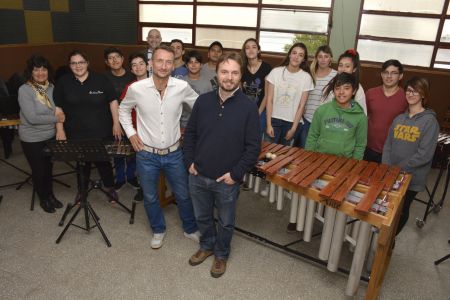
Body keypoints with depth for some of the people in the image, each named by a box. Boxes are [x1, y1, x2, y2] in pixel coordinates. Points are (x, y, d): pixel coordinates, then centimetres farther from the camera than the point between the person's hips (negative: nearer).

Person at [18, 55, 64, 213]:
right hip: (32, 139, -4)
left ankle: (50, 195, 42)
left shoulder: (51, 87, -3)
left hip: (51, 136, 4)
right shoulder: (24, 90, -18)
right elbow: (32, 118, -23)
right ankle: (43, 199, 35)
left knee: (48, 167, 21)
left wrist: (60, 116, -8)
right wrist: (56, 118, -17)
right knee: (38, 170, 14)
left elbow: (58, 109, 10)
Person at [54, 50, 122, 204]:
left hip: (101, 132, -1)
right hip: (76, 133, 2)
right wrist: (60, 129, 0)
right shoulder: (63, 82, 0)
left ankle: (110, 188, 29)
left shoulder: (101, 80, -4)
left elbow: (113, 101, 0)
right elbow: (58, 107, 4)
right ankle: (81, 190, 34)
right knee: (81, 162, 14)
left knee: (103, 160, 7)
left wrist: (116, 123, -4)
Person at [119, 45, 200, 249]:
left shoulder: (182, 87, -12)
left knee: (184, 195, 14)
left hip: (174, 153, 0)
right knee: (150, 198, 17)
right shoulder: (136, 88, -13)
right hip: (146, 155, 0)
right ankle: (158, 230, 42)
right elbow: (123, 109, 8)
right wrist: (130, 133, 0)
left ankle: (190, 229, 39)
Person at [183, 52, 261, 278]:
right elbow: (190, 133, 8)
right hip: (198, 176, 3)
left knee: (226, 222, 18)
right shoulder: (203, 101, -2)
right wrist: (190, 161, -1)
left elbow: (253, 147, -11)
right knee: (202, 217, 22)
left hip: (227, 181, -3)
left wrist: (235, 174, -14)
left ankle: (221, 254, 43)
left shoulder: (248, 107, -12)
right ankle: (206, 246, 49)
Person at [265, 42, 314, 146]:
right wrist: (268, 124, -8)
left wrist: (293, 128, -6)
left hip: (292, 122, 0)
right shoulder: (276, 72, -5)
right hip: (274, 119, 0)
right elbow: (269, 100, -4)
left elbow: (301, 106, -4)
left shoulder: (306, 77, -5)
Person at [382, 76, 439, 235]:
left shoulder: (430, 121, -11)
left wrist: (398, 168, -16)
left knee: (400, 211, 12)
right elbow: (388, 145, 5)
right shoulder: (399, 118, 6)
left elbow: (424, 155, -17)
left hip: (411, 179, -4)